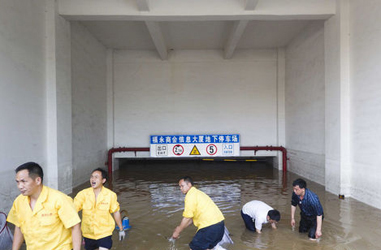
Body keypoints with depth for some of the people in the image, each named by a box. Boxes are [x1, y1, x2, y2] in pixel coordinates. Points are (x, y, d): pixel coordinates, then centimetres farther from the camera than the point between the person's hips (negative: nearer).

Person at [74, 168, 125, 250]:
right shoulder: (83, 194, -14)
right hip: (88, 233, 2)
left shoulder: (111, 195, -14)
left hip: (104, 233, -2)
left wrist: (121, 229, 6)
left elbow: (116, 212, -2)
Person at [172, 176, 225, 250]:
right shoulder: (197, 193, 20)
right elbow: (192, 216, 22)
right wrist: (180, 227, 21)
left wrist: (177, 231, 3)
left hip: (209, 226, -9)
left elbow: (187, 218, -9)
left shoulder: (190, 196, -10)